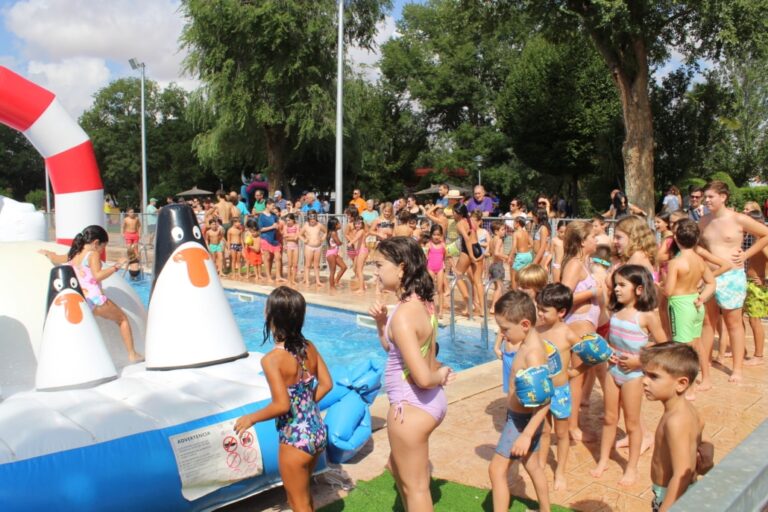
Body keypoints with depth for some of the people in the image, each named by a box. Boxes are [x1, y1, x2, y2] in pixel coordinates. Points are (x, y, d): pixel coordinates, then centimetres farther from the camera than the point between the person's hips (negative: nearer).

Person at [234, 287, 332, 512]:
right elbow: (326, 384, 3)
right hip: (318, 432, 7)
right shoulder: (309, 347, -3)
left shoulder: (272, 359, -22)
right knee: (303, 493, 29)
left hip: (295, 440, -7)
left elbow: (282, 405, -25)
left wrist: (251, 418, -10)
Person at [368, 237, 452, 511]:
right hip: (429, 402, 9)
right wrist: (381, 322, -2)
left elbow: (422, 378, -30)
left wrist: (441, 374, -10)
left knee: (415, 486, 11)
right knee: (398, 466, 30)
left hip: (411, 407, -9)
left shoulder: (403, 315, -26)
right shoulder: (423, 303, 1)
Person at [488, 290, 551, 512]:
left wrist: (526, 435, -32)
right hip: (521, 417, 10)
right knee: (532, 465, 25)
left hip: (522, 420, -10)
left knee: (497, 469, -3)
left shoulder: (532, 353, -29)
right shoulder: (529, 342, -1)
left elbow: (544, 401, -31)